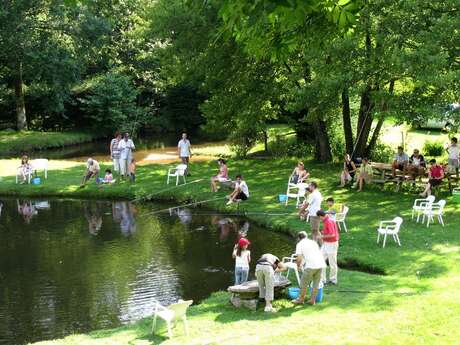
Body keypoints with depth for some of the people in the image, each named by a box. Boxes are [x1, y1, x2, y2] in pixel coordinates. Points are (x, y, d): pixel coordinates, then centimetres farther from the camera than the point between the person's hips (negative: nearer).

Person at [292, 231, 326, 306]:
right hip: (320, 264, 6)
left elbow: (299, 258, -3)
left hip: (311, 265, -6)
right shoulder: (313, 242, 25)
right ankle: (312, 300, 22)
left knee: (304, 283, 11)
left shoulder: (300, 244, 8)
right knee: (316, 283, 17)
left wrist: (298, 266, 16)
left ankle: (301, 299, 23)